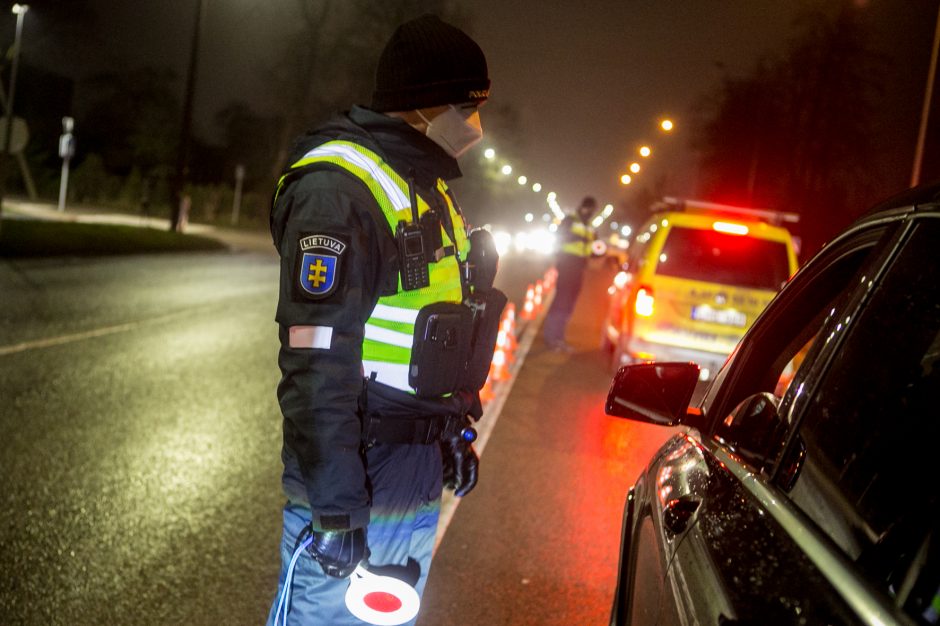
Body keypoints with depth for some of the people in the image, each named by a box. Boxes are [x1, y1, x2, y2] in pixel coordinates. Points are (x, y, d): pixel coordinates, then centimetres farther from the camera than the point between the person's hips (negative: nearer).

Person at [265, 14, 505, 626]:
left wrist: (457, 432, 23)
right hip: (354, 492, -9)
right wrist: (336, 507, -24)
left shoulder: (429, 186, 13)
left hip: (420, 491, 9)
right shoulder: (339, 186, -18)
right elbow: (316, 364, -23)